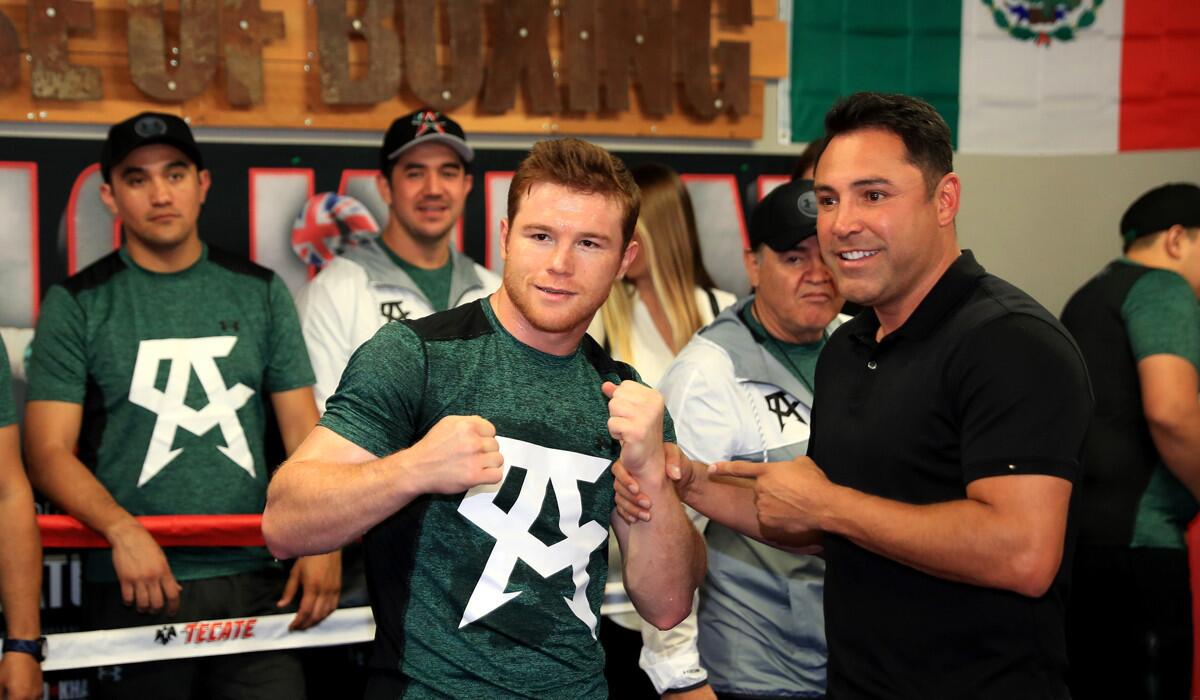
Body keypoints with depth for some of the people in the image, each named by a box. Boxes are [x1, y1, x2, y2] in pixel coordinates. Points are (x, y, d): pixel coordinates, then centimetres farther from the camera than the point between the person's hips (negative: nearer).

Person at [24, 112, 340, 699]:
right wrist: (122, 529, -22)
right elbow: (49, 452, -5)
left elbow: (304, 432, 6)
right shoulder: (78, 303, 1)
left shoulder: (261, 292, 8)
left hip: (255, 580, 2)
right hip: (137, 589, -2)